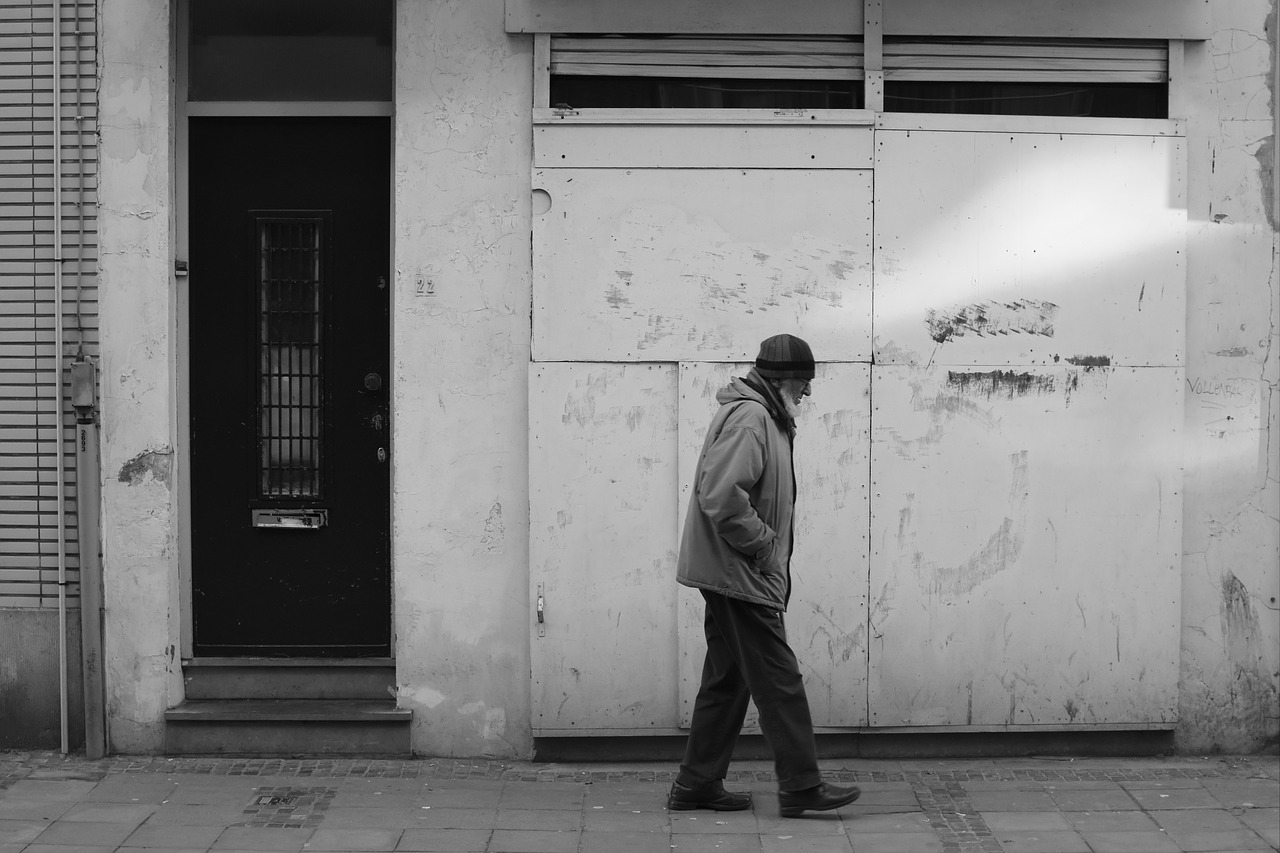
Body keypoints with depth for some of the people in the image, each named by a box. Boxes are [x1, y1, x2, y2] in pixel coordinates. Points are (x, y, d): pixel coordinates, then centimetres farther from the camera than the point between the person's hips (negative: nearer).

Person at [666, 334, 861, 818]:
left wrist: (769, 548, 12)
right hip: (741, 575, -11)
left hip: (730, 574, 11)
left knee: (727, 681, 14)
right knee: (779, 680, -5)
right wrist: (764, 544, -17)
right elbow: (721, 497, -27)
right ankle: (801, 787, 1)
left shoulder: (764, 417, 18)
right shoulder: (749, 417, -16)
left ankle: (697, 786, 20)